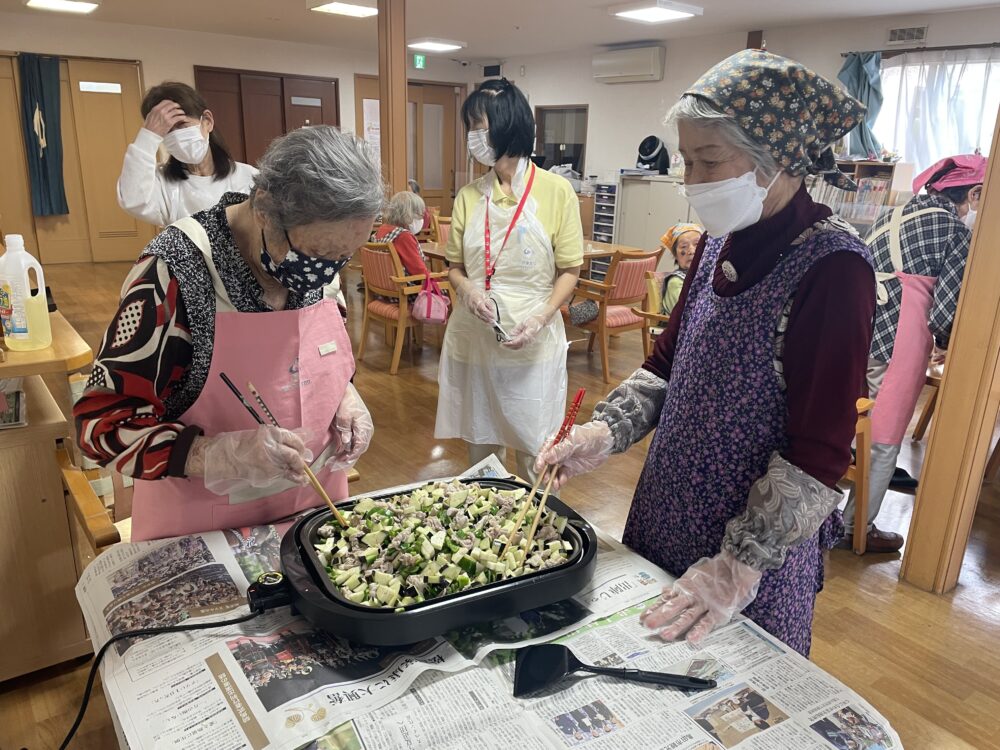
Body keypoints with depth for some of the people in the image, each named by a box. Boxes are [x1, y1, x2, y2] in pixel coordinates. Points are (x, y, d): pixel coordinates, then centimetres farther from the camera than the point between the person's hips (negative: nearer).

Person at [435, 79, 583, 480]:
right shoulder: (469, 196, 6)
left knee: (532, 454, 6)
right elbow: (455, 265, 12)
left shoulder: (556, 191, -5)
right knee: (479, 443, 15)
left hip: (532, 341, -3)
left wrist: (541, 319, -18)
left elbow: (569, 270, -2)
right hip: (473, 337, 4)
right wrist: (467, 290, -11)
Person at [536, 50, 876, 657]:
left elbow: (821, 452, -22)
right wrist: (606, 431, -5)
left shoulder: (831, 266, -21)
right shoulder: (722, 241, 1)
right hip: (669, 512, 7)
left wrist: (740, 565, -22)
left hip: (758, 539, -6)